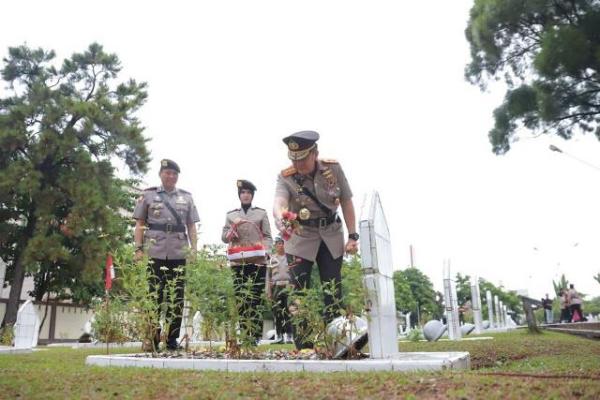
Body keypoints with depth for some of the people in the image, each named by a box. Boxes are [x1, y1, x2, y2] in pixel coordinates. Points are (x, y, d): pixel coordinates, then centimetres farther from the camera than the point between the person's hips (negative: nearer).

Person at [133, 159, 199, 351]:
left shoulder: (186, 197, 14)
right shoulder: (148, 195, 10)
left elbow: (191, 226, 13)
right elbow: (139, 224, 8)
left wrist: (194, 249, 2)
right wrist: (138, 249, -2)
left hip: (179, 254, 2)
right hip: (154, 254, -2)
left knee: (177, 298, 4)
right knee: (154, 297, 2)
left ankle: (172, 340, 14)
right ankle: (152, 340, 12)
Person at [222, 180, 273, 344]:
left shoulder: (261, 213, 10)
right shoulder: (231, 215, 13)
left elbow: (268, 237, 7)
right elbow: (224, 238, 10)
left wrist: (265, 250, -11)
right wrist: (234, 227, -7)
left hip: (258, 261, -1)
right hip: (238, 262, 1)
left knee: (256, 299, -3)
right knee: (240, 299, 0)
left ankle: (256, 335, 2)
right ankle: (245, 335, 7)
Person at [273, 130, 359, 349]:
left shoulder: (333, 169, -9)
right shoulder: (285, 177, -15)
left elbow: (346, 202, -2)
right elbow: (279, 202, -34)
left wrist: (353, 236, -5)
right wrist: (280, 217, -58)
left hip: (331, 237, 2)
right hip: (300, 239, -1)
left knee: (333, 294, 3)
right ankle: (303, 347, 6)